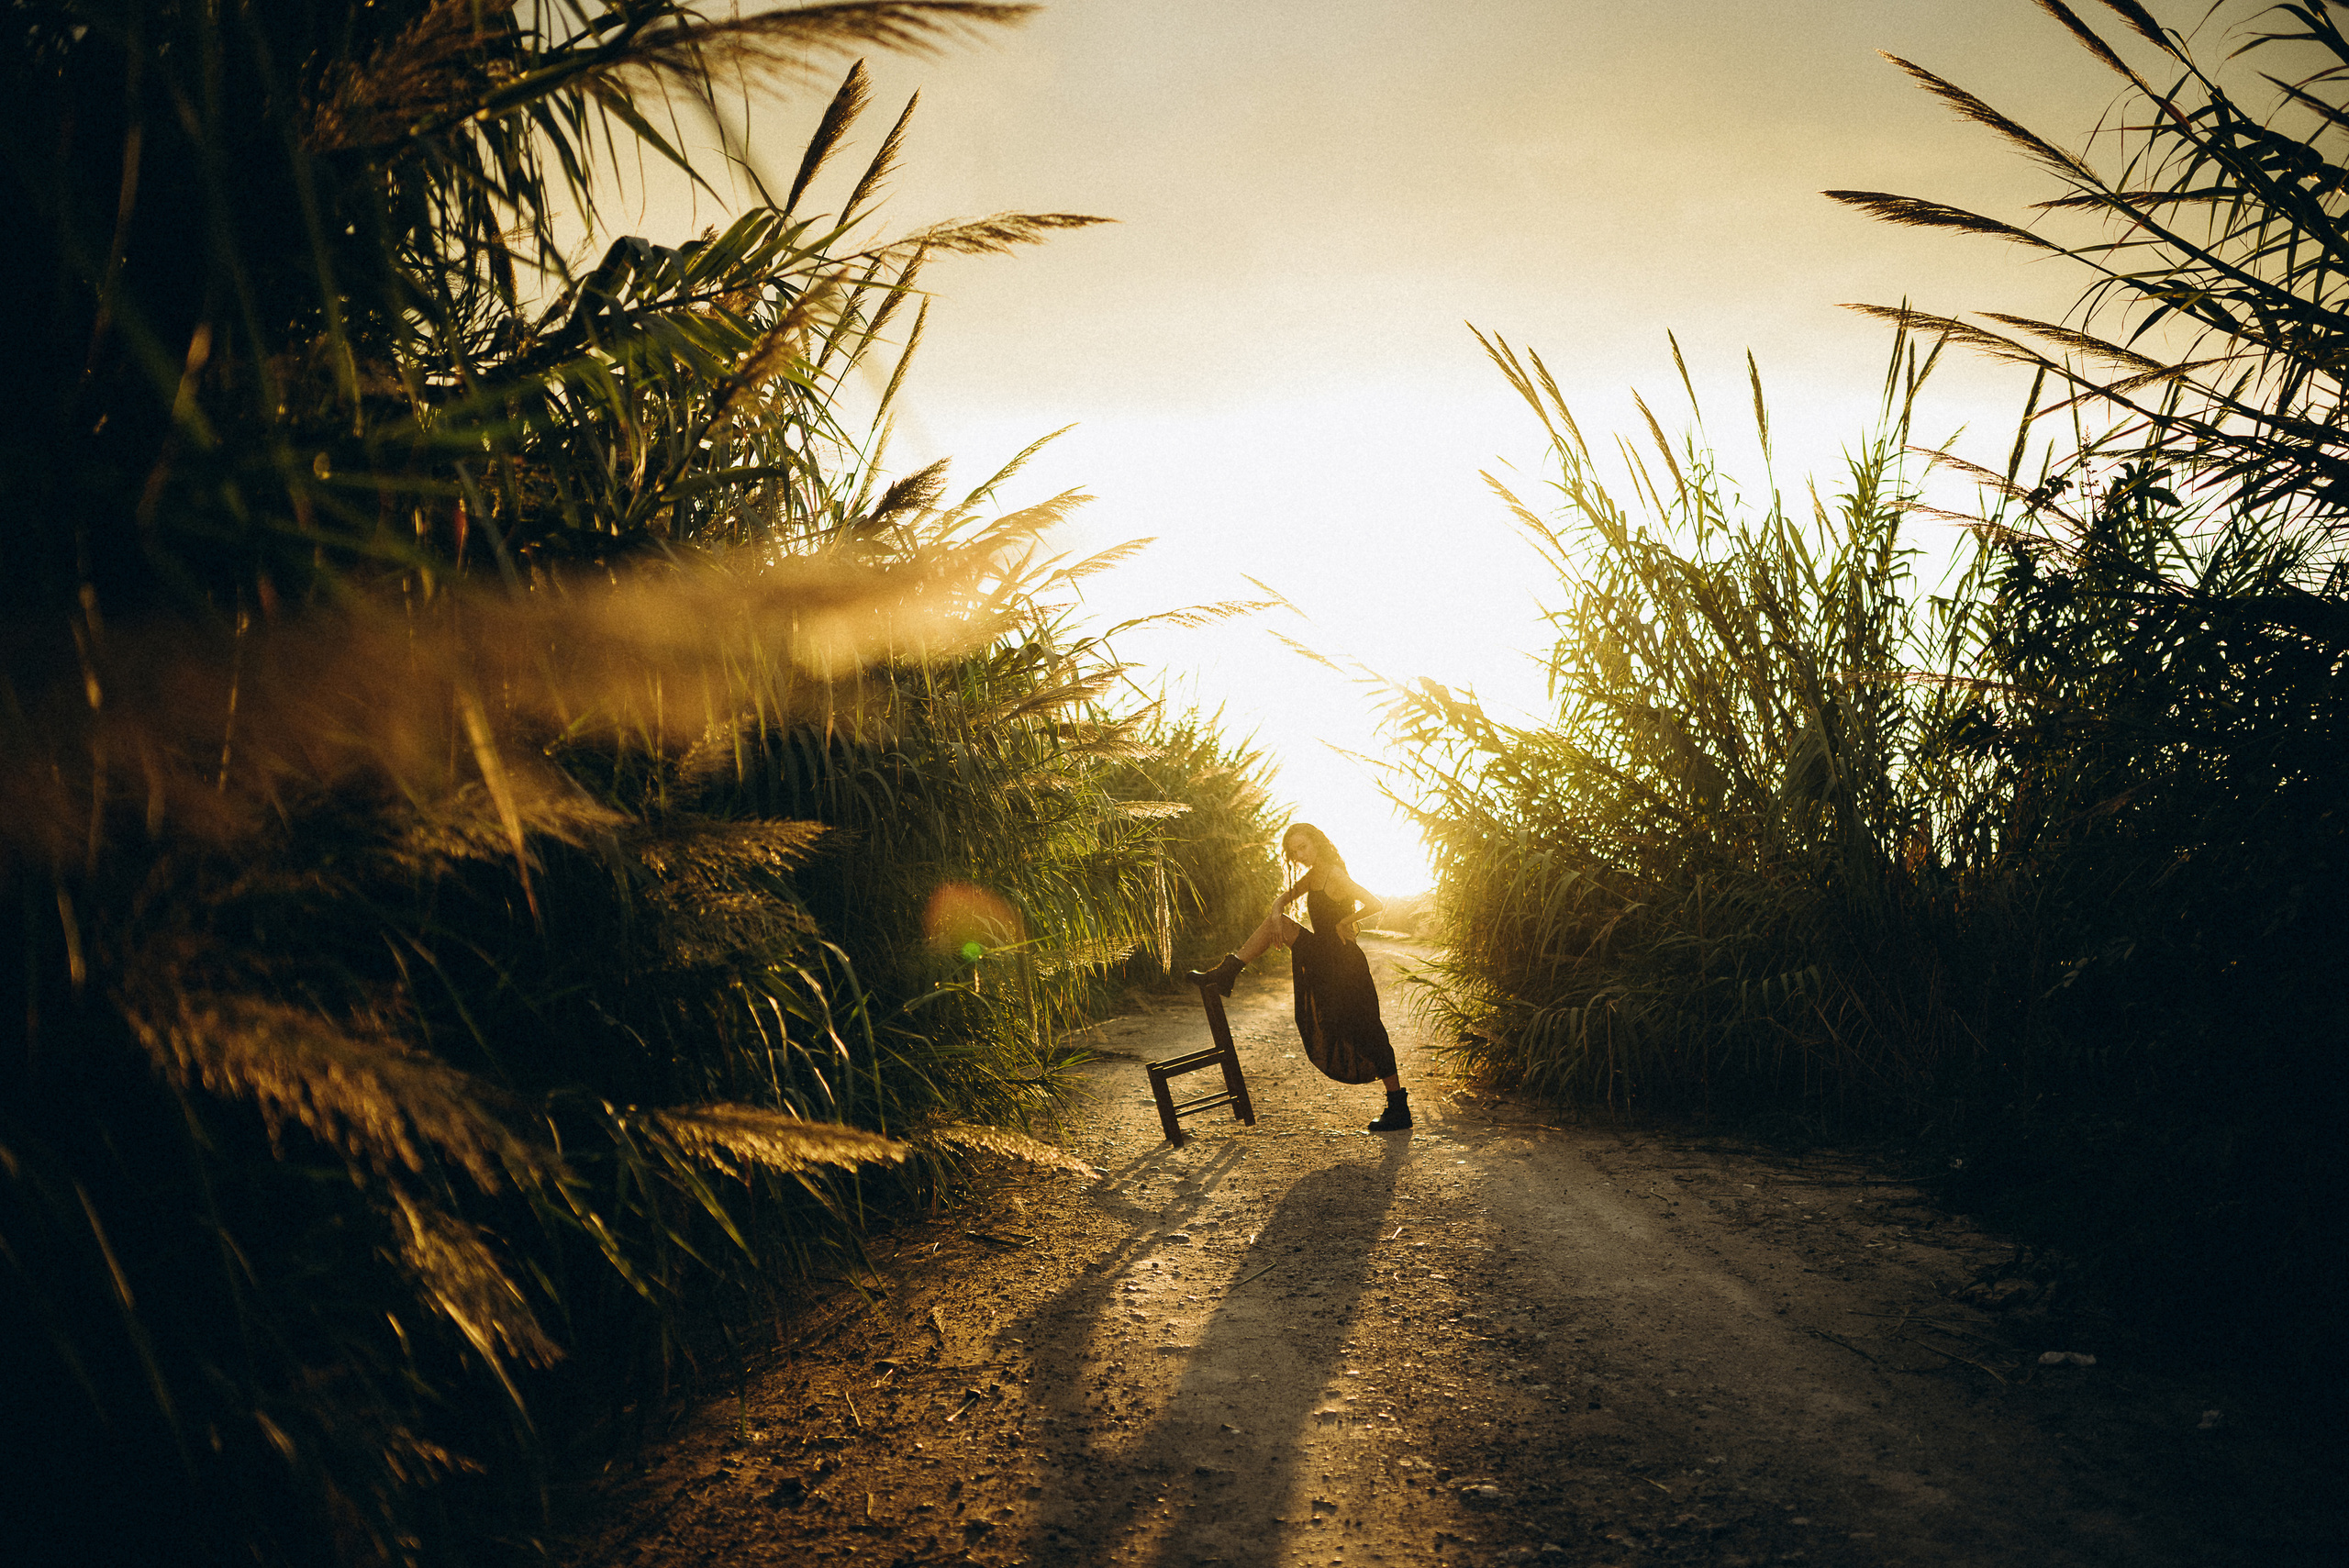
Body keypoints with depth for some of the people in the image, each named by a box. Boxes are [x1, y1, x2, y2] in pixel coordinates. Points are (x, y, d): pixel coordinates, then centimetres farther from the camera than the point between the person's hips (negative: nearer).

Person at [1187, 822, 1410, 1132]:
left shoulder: (1335, 876, -18)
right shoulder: (1313, 876, 9)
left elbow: (1376, 905, -27)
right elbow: (1284, 899, 21)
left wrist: (1343, 923, -13)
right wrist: (1277, 917, -2)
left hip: (1344, 964, -9)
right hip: (1323, 960, 9)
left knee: (1364, 1033, -6)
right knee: (1276, 922, 13)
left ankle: (1399, 1107, 0)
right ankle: (1228, 972, 15)